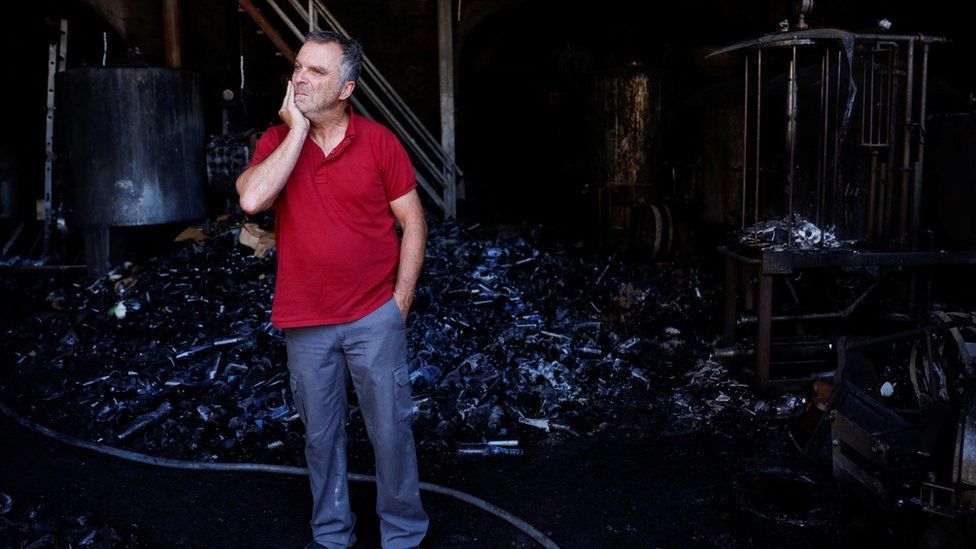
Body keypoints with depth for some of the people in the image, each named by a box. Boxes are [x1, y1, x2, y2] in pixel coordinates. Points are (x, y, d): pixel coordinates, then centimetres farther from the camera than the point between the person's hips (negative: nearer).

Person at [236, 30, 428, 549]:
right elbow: (252, 199, -19)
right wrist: (297, 129, -16)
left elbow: (412, 221, 0)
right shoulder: (276, 141, 1)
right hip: (305, 324, 2)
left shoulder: (378, 141, -4)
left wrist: (400, 302, -5)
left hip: (374, 318, -2)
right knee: (321, 435, 14)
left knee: (391, 430, 6)